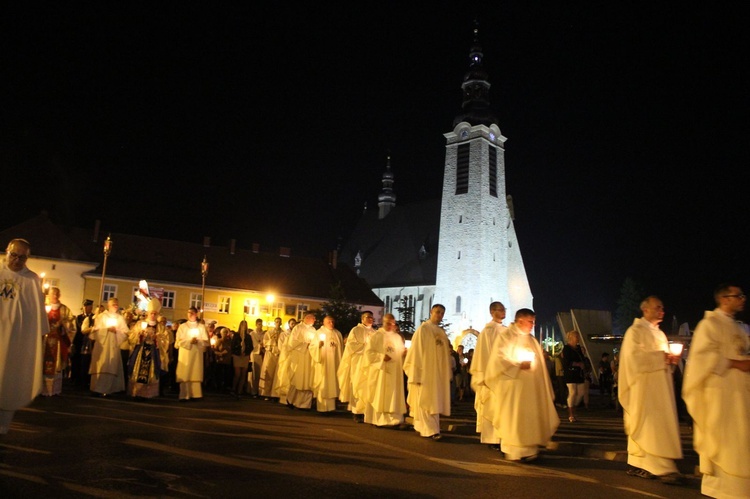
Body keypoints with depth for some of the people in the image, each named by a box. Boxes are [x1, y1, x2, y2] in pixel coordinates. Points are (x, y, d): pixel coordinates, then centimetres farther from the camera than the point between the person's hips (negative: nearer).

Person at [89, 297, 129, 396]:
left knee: (112, 367, 0)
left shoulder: (121, 318, 11)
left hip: (114, 346, 2)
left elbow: (125, 333, 5)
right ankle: (98, 388, -4)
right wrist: (107, 329, -14)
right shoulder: (101, 316, 5)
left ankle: (109, 388, 4)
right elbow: (96, 330, -4)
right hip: (102, 345, -2)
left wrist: (116, 330, -11)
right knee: (101, 367, -7)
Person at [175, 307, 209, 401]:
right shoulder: (182, 326, 7)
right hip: (185, 354, -1)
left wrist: (198, 341, -16)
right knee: (184, 375, -6)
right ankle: (184, 396, -6)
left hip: (197, 354, 1)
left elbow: (206, 342, 4)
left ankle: (195, 394, 1)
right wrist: (190, 341, -15)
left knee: (196, 374, -2)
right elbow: (178, 341, -1)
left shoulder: (201, 326, 8)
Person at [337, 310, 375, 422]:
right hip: (358, 363, -5)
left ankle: (365, 411, 5)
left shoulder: (374, 332, 16)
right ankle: (357, 412, -2)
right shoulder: (356, 330, 1)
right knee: (359, 387, -7)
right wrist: (366, 346, -13)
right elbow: (351, 345, -9)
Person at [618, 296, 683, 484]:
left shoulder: (659, 333, 20)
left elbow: (662, 357, 23)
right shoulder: (635, 331, -6)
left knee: (643, 425, 9)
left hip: (660, 386, 8)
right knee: (652, 426, -9)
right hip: (645, 385, -8)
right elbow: (634, 356, -17)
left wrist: (670, 359, 1)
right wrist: (660, 356, -17)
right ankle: (664, 468, -9)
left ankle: (637, 464, 13)